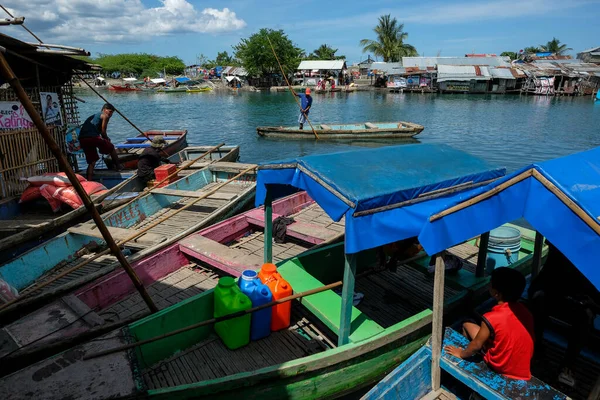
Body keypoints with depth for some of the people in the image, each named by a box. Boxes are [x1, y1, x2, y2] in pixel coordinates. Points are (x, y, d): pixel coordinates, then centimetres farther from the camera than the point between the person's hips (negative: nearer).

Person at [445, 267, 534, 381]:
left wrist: (461, 354, 3)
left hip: (501, 367, -6)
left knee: (467, 325, 8)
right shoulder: (525, 310, -10)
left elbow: (477, 345, -16)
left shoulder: (492, 318, -27)